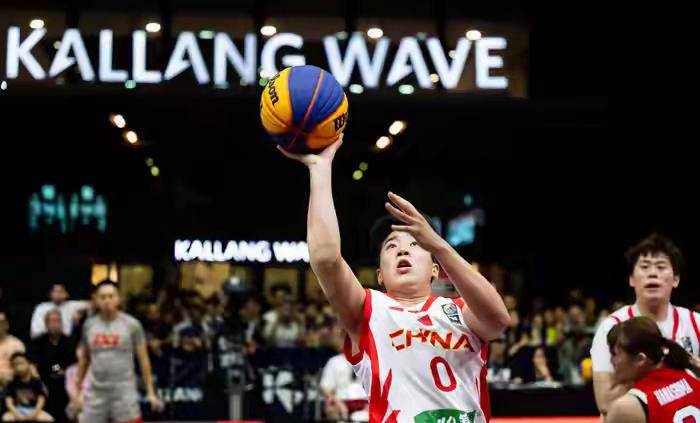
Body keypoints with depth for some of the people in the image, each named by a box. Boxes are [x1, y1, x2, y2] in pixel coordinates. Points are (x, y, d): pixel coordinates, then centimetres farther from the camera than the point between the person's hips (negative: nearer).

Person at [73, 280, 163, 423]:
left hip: (124, 391, -3)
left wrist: (150, 391, -4)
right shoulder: (89, 325, 7)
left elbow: (143, 359, 0)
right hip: (96, 392, 3)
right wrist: (78, 390, 15)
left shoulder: (131, 324, -3)